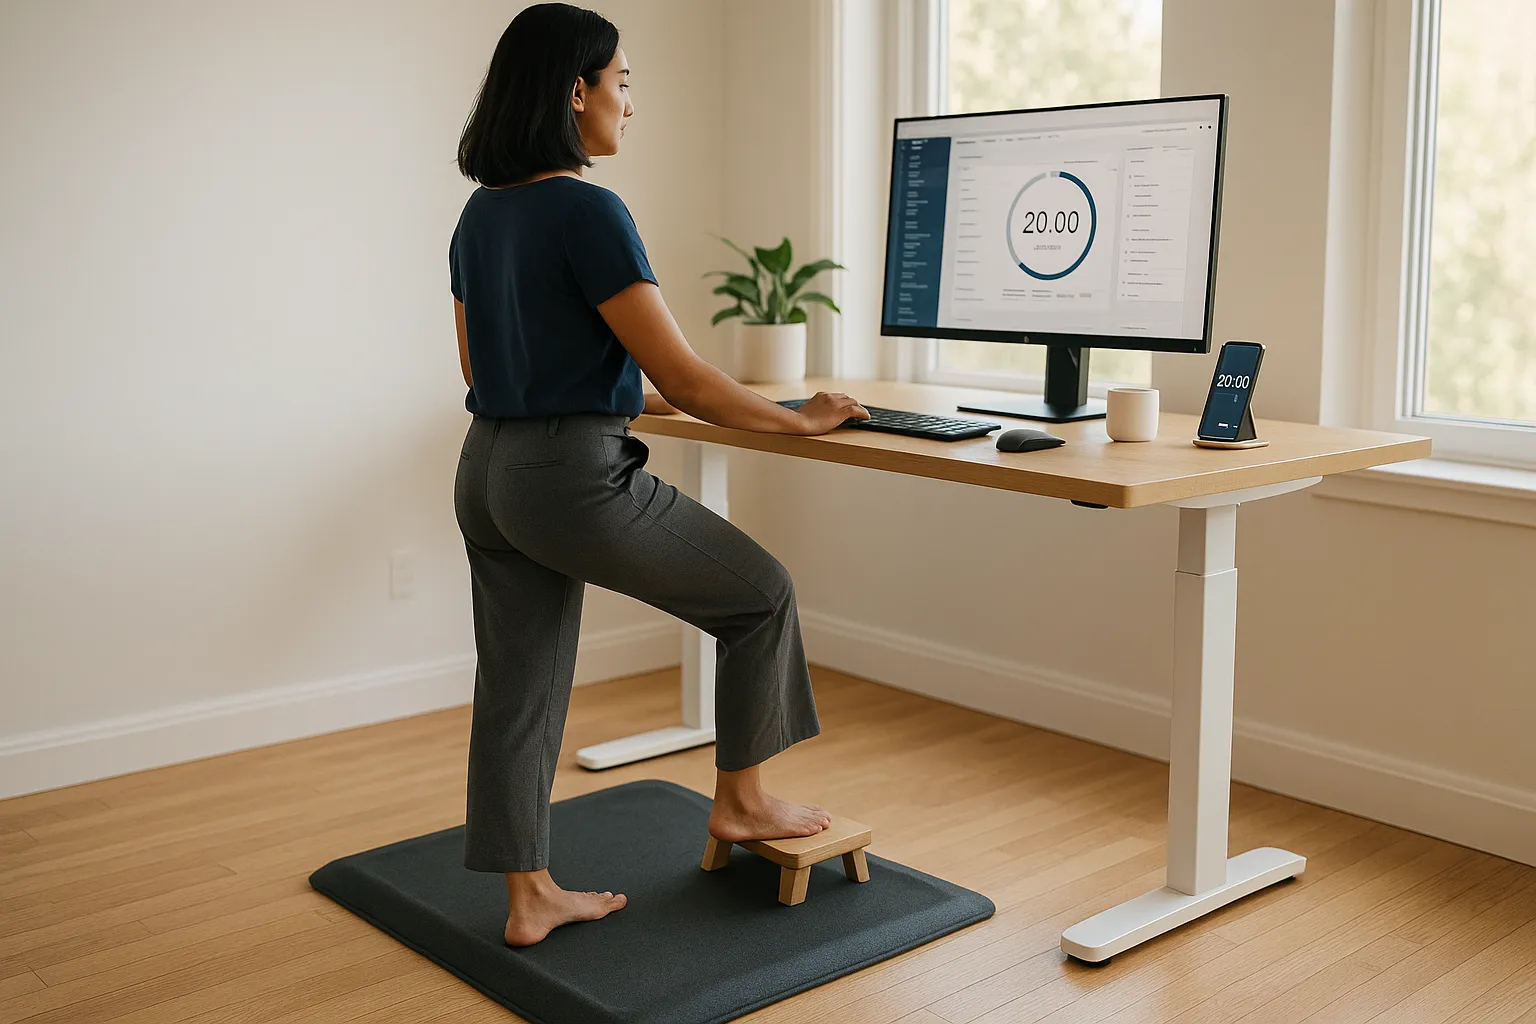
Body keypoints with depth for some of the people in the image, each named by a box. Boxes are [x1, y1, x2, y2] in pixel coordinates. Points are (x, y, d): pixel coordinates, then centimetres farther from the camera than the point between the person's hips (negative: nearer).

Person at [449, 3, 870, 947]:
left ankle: (531, 898, 23)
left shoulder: (481, 214, 10)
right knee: (761, 592, 11)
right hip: (576, 480, -9)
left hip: (487, 475, 9)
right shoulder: (588, 212, -17)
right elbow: (682, 378, -18)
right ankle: (741, 799, 23)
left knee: (518, 688, 13)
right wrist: (804, 420, -5)